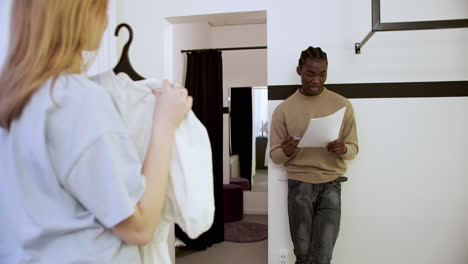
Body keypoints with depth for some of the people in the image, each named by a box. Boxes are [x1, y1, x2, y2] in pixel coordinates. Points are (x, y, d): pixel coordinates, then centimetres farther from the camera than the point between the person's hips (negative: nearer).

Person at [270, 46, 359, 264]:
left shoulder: (342, 104, 4)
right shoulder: (283, 109, 2)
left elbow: (354, 147, 8)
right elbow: (274, 155, 4)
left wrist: (343, 149, -16)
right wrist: (286, 151, -19)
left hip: (331, 185, 0)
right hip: (299, 185, 0)